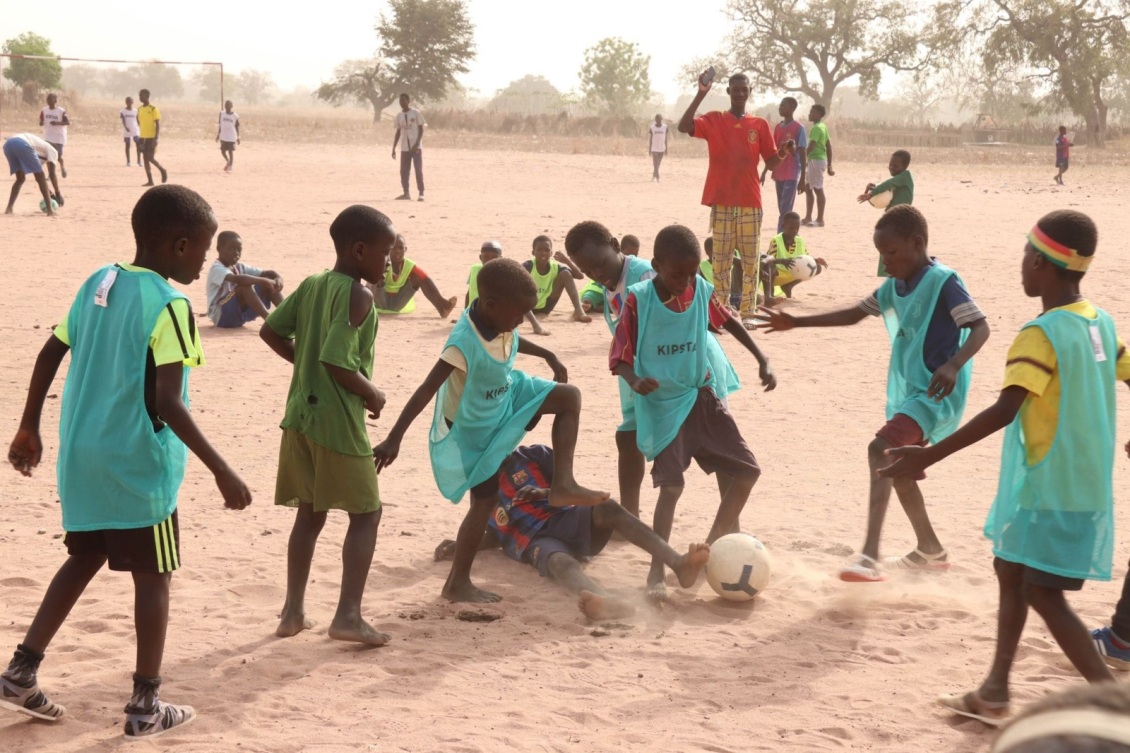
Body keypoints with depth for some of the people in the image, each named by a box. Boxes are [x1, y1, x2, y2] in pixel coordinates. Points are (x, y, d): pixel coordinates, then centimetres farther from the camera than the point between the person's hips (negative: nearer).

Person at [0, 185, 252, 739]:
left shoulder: (98, 283, 5)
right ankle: (145, 705, 12)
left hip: (82, 457, 7)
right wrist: (221, 470, -21)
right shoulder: (168, 305, -17)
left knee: (84, 559, 22)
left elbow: (49, 355, 10)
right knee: (152, 577, 5)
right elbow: (166, 403, -24)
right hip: (138, 465, -7)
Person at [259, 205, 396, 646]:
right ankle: (348, 615, -3)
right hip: (338, 420, -8)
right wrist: (372, 393, -10)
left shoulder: (311, 286, 9)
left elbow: (270, 331, 12)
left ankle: (293, 612, 17)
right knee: (366, 512, 3)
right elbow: (336, 359, -24)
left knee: (310, 513, 16)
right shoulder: (358, 296, -15)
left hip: (300, 414, 8)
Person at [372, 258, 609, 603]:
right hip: (470, 430, -8)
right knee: (485, 499, -3)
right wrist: (394, 439, -41)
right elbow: (426, 390, -39)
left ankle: (562, 485, -1)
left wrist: (547, 356, 21)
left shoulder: (498, 320, -14)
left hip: (505, 401, 8)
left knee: (569, 397, -1)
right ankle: (457, 584, 9)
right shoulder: (464, 344, -38)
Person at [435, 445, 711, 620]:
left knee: (606, 507, -33)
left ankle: (679, 564, -53)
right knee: (560, 561, -39)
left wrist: (543, 495, -8)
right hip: (537, 540, -2)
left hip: (567, 520, 2)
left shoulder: (534, 457, 17)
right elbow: (496, 537, 22)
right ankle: (609, 602, -79)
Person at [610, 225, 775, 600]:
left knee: (746, 471, 5)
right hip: (663, 404, -5)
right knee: (671, 484, -16)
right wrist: (635, 382, -34)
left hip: (703, 396, 5)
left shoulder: (701, 290, -5)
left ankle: (713, 547, 23)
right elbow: (619, 357, -13)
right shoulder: (638, 299, -17)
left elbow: (729, 322, 14)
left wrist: (762, 360, 6)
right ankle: (657, 570, -6)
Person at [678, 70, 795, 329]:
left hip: (750, 201, 1)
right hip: (721, 201, -1)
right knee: (721, 259, 2)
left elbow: (771, 163, 6)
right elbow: (683, 126, -14)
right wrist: (701, 94, -18)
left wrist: (783, 152, -16)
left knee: (750, 259, 1)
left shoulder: (759, 125, 8)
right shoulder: (714, 120, 4)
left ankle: (748, 312, 4)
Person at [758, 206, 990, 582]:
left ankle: (870, 555, -34)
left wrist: (953, 365, -39)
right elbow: (854, 314, 21)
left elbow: (980, 327, -22)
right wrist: (796, 322, 17)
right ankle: (930, 551, 38)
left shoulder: (943, 282, -16)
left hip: (936, 394, -10)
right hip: (906, 393, 10)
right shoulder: (894, 287, 9)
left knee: (880, 450, -26)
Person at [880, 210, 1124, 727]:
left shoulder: (1042, 333, -20)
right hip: (1086, 485, 9)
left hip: (1050, 491, -9)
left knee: (1042, 592, -2)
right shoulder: (1101, 323, 4)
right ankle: (995, 693, 26)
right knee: (1010, 571, 18)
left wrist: (930, 456, -31)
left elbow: (1004, 411, -28)